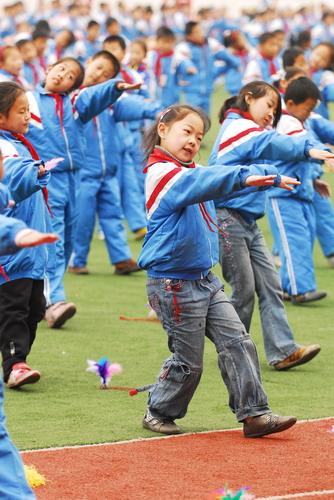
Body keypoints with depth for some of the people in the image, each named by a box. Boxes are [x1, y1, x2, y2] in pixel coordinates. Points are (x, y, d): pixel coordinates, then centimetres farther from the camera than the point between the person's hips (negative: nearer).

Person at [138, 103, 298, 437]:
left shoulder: (189, 171, 14)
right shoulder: (161, 172, -16)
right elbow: (201, 182, -35)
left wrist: (270, 177, -2)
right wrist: (244, 177, -48)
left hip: (205, 281, 9)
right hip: (174, 284, -9)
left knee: (236, 342, 0)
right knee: (187, 361, 1)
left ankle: (254, 413, 0)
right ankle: (159, 413, 21)